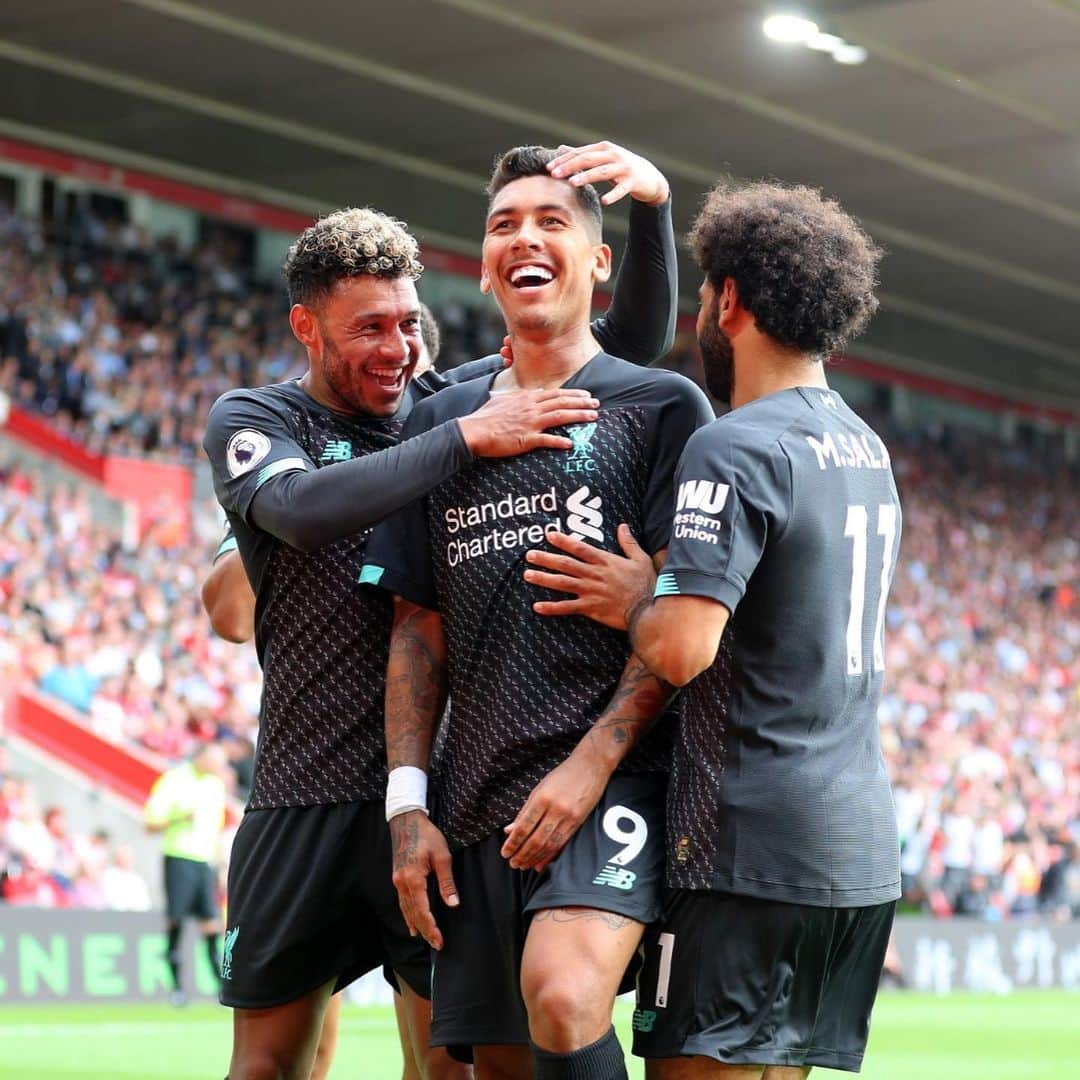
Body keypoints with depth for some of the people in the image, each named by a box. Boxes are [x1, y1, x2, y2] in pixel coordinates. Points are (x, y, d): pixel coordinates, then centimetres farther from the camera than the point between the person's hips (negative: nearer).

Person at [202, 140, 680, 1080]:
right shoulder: (252, 420, 2)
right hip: (306, 792, -1)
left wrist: (651, 208, -12)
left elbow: (636, 337, 5)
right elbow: (302, 507, -22)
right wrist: (467, 438, -26)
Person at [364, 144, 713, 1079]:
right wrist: (408, 804, 6)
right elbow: (419, 629, 16)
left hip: (610, 785, -5)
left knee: (562, 999, -30)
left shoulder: (662, 406, 3)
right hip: (477, 802, 5)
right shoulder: (439, 422, 16)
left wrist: (589, 769, -13)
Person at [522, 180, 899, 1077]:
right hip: (864, 849, 9)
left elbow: (681, 649, -22)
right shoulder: (867, 449, 16)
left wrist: (637, 600, -2)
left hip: (749, 847, -9)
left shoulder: (734, 449, -12)